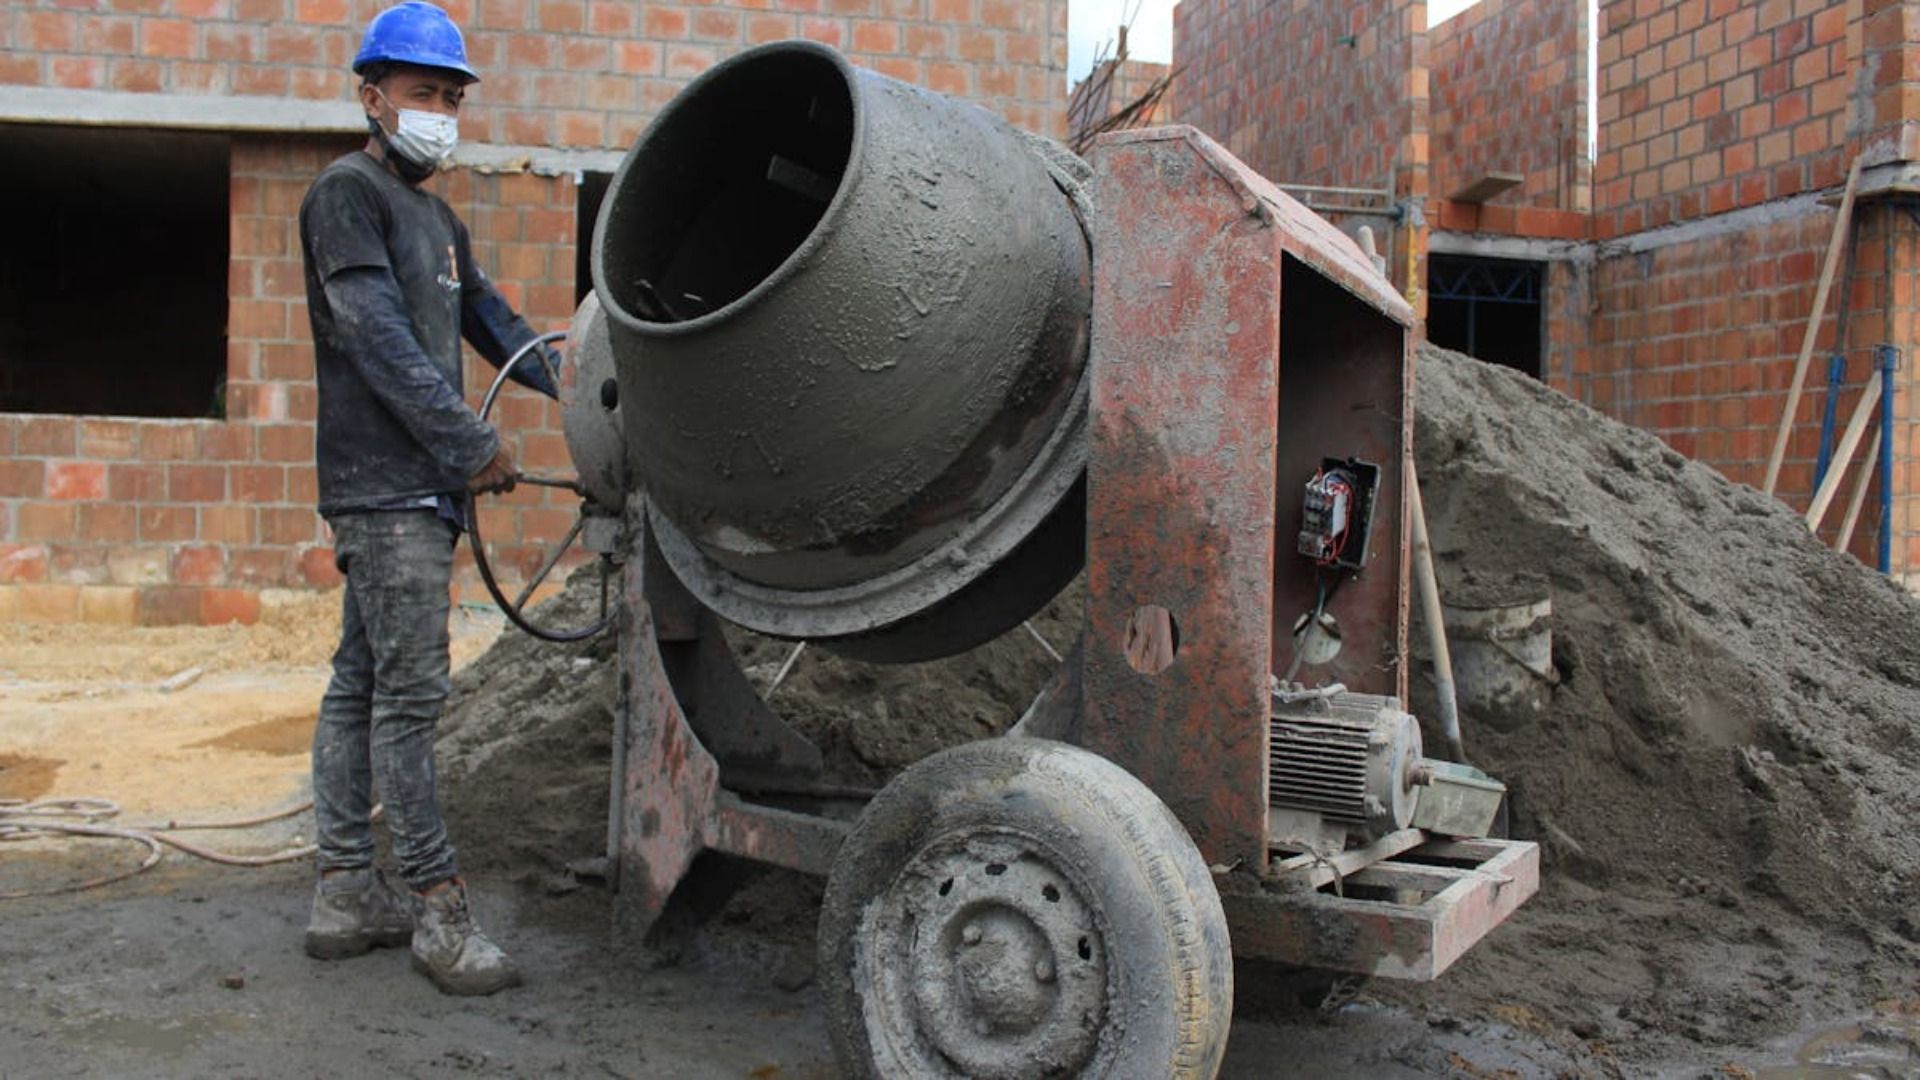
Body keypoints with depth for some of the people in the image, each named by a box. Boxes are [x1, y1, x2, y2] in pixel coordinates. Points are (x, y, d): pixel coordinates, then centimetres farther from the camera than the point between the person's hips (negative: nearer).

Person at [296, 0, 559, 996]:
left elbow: (491, 321, 24)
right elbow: (379, 339, -15)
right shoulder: (347, 193, -5)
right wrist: (475, 445, -16)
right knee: (409, 691, -9)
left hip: (421, 487, 9)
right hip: (384, 488, -9)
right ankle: (439, 911, -4)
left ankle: (344, 895, 17)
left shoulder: (436, 217, 22)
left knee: (360, 686, 10)